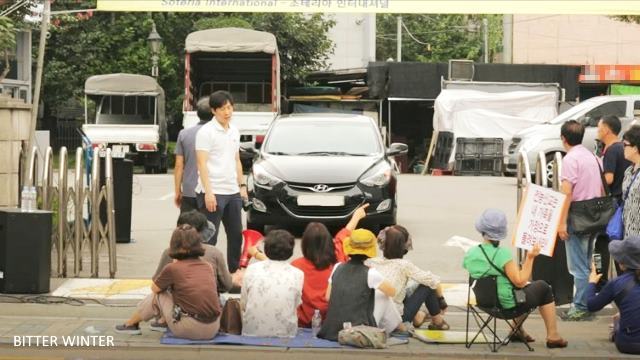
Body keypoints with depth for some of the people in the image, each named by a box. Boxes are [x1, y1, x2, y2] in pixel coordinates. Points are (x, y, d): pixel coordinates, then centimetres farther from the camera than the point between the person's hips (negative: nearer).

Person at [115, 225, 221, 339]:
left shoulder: (172, 268, -6)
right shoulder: (208, 267, 7)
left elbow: (154, 288, 13)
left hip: (189, 330, -5)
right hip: (213, 330, 5)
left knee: (157, 295, 18)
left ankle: (131, 324, 36)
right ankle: (163, 321, 49)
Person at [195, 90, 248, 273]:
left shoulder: (234, 131, 14)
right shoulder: (206, 132, -9)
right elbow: (202, 163, -14)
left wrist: (242, 185, 15)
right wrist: (208, 192, -20)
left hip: (232, 192, 8)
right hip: (213, 193, -7)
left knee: (236, 235, 13)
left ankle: (235, 272, 23)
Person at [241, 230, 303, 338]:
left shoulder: (251, 269, -3)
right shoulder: (297, 274, -5)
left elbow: (243, 305, 3)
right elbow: (296, 305, 2)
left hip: (251, 332, 1)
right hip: (285, 333, -1)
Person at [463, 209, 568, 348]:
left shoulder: (470, 254, -9)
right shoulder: (502, 254, -26)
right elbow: (520, 281, -24)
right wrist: (530, 258, -18)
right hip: (508, 305, -6)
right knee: (543, 287, 18)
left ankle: (517, 331, 35)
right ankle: (553, 337, 22)